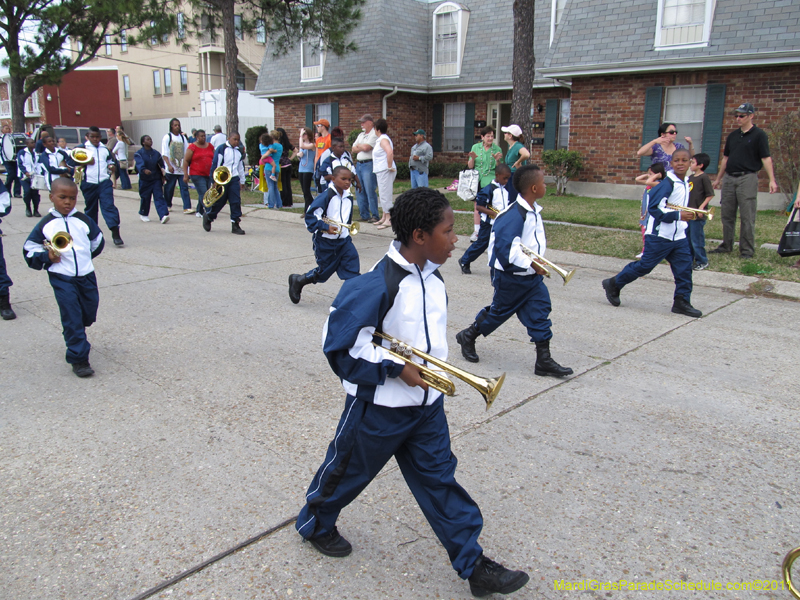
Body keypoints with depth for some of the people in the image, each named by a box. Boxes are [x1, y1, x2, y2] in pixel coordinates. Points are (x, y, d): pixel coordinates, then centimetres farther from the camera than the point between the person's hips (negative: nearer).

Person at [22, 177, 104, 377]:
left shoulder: (83, 220, 3)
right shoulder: (45, 225, -2)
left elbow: (97, 242, 18)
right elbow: (29, 250, 3)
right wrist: (47, 257, -13)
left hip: (86, 275, 3)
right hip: (61, 278, -3)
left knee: (89, 314, 13)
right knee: (72, 317, -7)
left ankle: (74, 338, 44)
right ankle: (78, 359, -1)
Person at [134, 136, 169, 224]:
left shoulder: (156, 153, 9)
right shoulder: (139, 153, -5)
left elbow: (161, 165, 13)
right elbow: (139, 163, -23)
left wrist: (163, 176, 6)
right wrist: (144, 170, -43)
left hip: (156, 179, 2)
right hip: (144, 180, -2)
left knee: (159, 197, -9)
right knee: (145, 198, 7)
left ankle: (163, 215, -21)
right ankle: (143, 214, 29)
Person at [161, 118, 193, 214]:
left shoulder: (183, 137, 10)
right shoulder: (167, 137, 0)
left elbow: (186, 152, 12)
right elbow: (164, 154, -6)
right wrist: (169, 165, -17)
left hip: (182, 168, 3)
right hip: (171, 169, -3)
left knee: (184, 187, -5)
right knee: (169, 188, 7)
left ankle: (187, 207, -8)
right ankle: (167, 205, 23)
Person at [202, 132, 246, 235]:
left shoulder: (239, 151, 14)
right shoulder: (221, 149, -5)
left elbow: (241, 167, 23)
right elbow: (215, 164, -6)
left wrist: (242, 181, 24)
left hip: (234, 179, 5)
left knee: (236, 201, -4)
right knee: (219, 201, 3)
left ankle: (235, 224, -1)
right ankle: (208, 217, 28)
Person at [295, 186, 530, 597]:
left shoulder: (433, 277, -1)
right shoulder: (376, 284, -26)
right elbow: (338, 343, -22)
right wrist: (397, 367, -23)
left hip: (426, 404, 6)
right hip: (379, 406, -6)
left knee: (440, 480, 11)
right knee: (348, 470, 16)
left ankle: (473, 565, 20)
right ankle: (315, 524, 44)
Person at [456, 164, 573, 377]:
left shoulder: (533, 211, 6)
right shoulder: (515, 215, -25)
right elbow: (506, 247, -31)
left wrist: (536, 265, 14)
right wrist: (531, 264, -25)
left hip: (531, 275, 8)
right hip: (511, 277, -8)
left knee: (541, 311, 4)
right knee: (500, 310, 8)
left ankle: (544, 360, 10)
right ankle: (468, 337, 32)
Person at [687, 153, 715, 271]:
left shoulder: (704, 177, -12)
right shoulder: (691, 177, 12)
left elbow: (710, 195, -14)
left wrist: (702, 206, -20)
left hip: (698, 215, -8)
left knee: (696, 240, -2)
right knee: (687, 239, 14)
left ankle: (702, 262, 10)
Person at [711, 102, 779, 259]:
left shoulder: (759, 135, -2)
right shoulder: (732, 135, 15)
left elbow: (766, 158, -8)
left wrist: (772, 180, -15)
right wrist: (718, 178, 21)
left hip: (747, 178, -6)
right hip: (729, 178, 6)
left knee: (747, 216, -4)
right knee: (727, 214, 9)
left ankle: (747, 250, 2)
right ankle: (726, 245, 19)